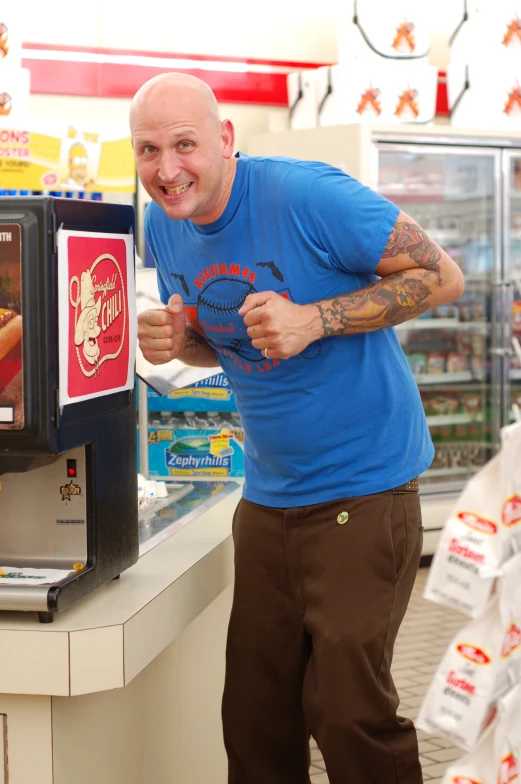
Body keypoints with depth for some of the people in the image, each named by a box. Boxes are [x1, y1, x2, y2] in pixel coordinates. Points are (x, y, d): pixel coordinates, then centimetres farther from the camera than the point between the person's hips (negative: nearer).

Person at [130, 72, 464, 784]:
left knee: (347, 711, -5)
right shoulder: (162, 226, 4)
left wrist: (315, 319, -23)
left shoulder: (307, 195, -17)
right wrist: (176, 341, -5)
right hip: (267, 495, 6)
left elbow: (442, 276, -13)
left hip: (361, 486, -6)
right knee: (254, 717, 9)